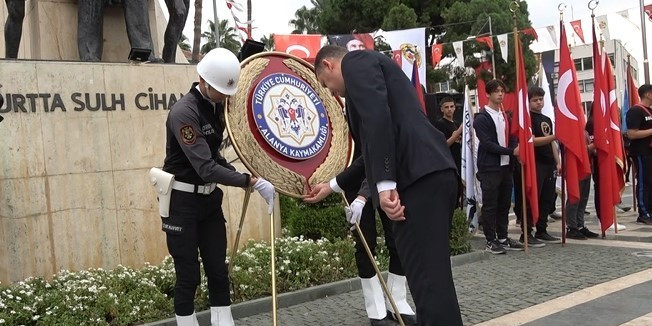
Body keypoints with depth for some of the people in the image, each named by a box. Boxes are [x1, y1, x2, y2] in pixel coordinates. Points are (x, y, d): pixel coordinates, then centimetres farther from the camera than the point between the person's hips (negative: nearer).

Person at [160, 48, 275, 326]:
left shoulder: (217, 105, 2)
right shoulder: (184, 112, -22)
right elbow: (206, 169, -29)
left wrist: (239, 175, -1)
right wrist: (250, 181, -33)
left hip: (210, 197, 7)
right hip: (183, 201, -7)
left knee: (218, 271, 10)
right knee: (188, 276, 1)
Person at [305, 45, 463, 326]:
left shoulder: (356, 61, 6)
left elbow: (377, 116, -14)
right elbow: (374, 148, 38)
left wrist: (384, 184, -20)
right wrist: (333, 186, 45)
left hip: (419, 180, -10)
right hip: (432, 177, 10)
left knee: (429, 281, -10)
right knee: (429, 279, 13)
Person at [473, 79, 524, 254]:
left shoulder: (505, 116, 17)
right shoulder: (481, 118, -7)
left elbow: (510, 138, 16)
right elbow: (487, 144, -15)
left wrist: (518, 150, -6)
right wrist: (511, 151, -17)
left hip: (505, 166, 7)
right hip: (489, 168, -7)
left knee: (504, 204, 10)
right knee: (490, 205, -1)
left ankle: (502, 238, 20)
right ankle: (491, 241, 6)